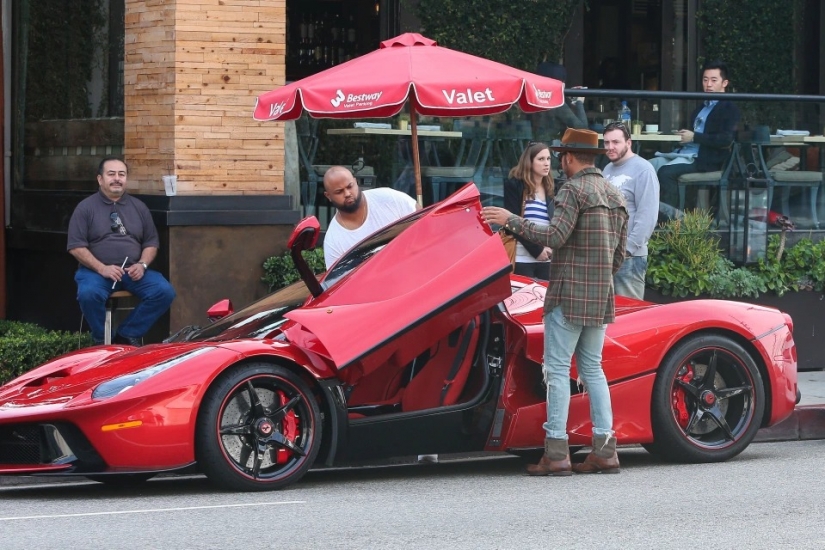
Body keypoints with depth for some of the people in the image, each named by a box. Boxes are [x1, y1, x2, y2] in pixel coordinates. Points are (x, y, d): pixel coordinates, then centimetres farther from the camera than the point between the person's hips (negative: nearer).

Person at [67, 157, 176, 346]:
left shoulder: (138, 207, 16)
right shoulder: (86, 208, 4)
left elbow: (151, 243, 15)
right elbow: (76, 247, -4)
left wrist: (142, 265, -6)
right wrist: (102, 269, -16)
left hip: (133, 272, 3)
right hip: (96, 271, -3)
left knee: (165, 292, -22)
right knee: (88, 294, -36)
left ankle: (128, 335, -8)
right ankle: (102, 340, -11)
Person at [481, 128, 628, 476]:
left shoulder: (572, 191, -11)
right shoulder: (614, 194, 14)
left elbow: (555, 236, -22)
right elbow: (619, 252, 17)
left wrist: (511, 221, -17)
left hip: (568, 295, -8)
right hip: (601, 298, 8)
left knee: (558, 369, -5)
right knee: (592, 369, 13)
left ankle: (556, 453, -8)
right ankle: (604, 450, 9)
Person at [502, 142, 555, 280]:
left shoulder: (550, 189, 17)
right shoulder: (514, 185, 1)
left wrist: (552, 248, -3)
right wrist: (536, 249, -12)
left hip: (546, 260, 5)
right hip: (522, 259, -5)